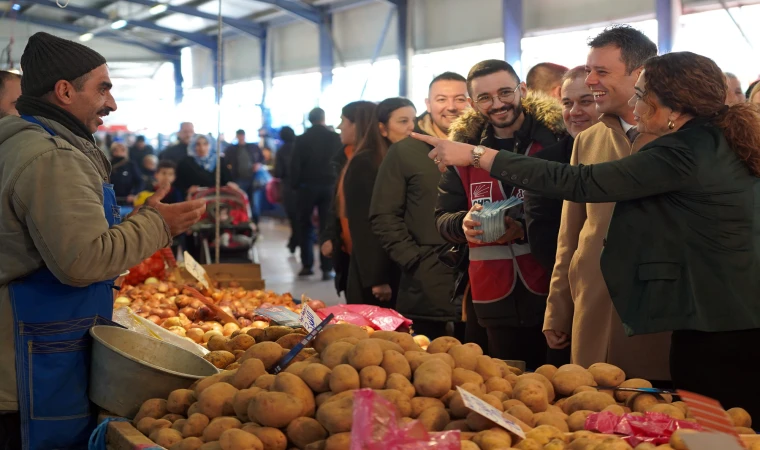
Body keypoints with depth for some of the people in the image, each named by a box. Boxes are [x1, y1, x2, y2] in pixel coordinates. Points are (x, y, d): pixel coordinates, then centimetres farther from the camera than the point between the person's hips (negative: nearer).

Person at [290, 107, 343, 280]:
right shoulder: (335, 138, 0)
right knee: (327, 227, 3)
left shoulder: (302, 139, -2)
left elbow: (295, 165, -4)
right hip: (329, 186, 0)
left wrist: (295, 185, 6)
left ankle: (307, 265, 12)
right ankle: (326, 268, 0)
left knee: (305, 226, 14)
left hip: (307, 186, 0)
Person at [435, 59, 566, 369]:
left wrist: (527, 227, -20)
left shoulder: (556, 137, -4)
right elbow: (443, 219, 9)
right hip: (496, 299, 3)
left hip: (552, 293, -3)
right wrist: (464, 223, -14)